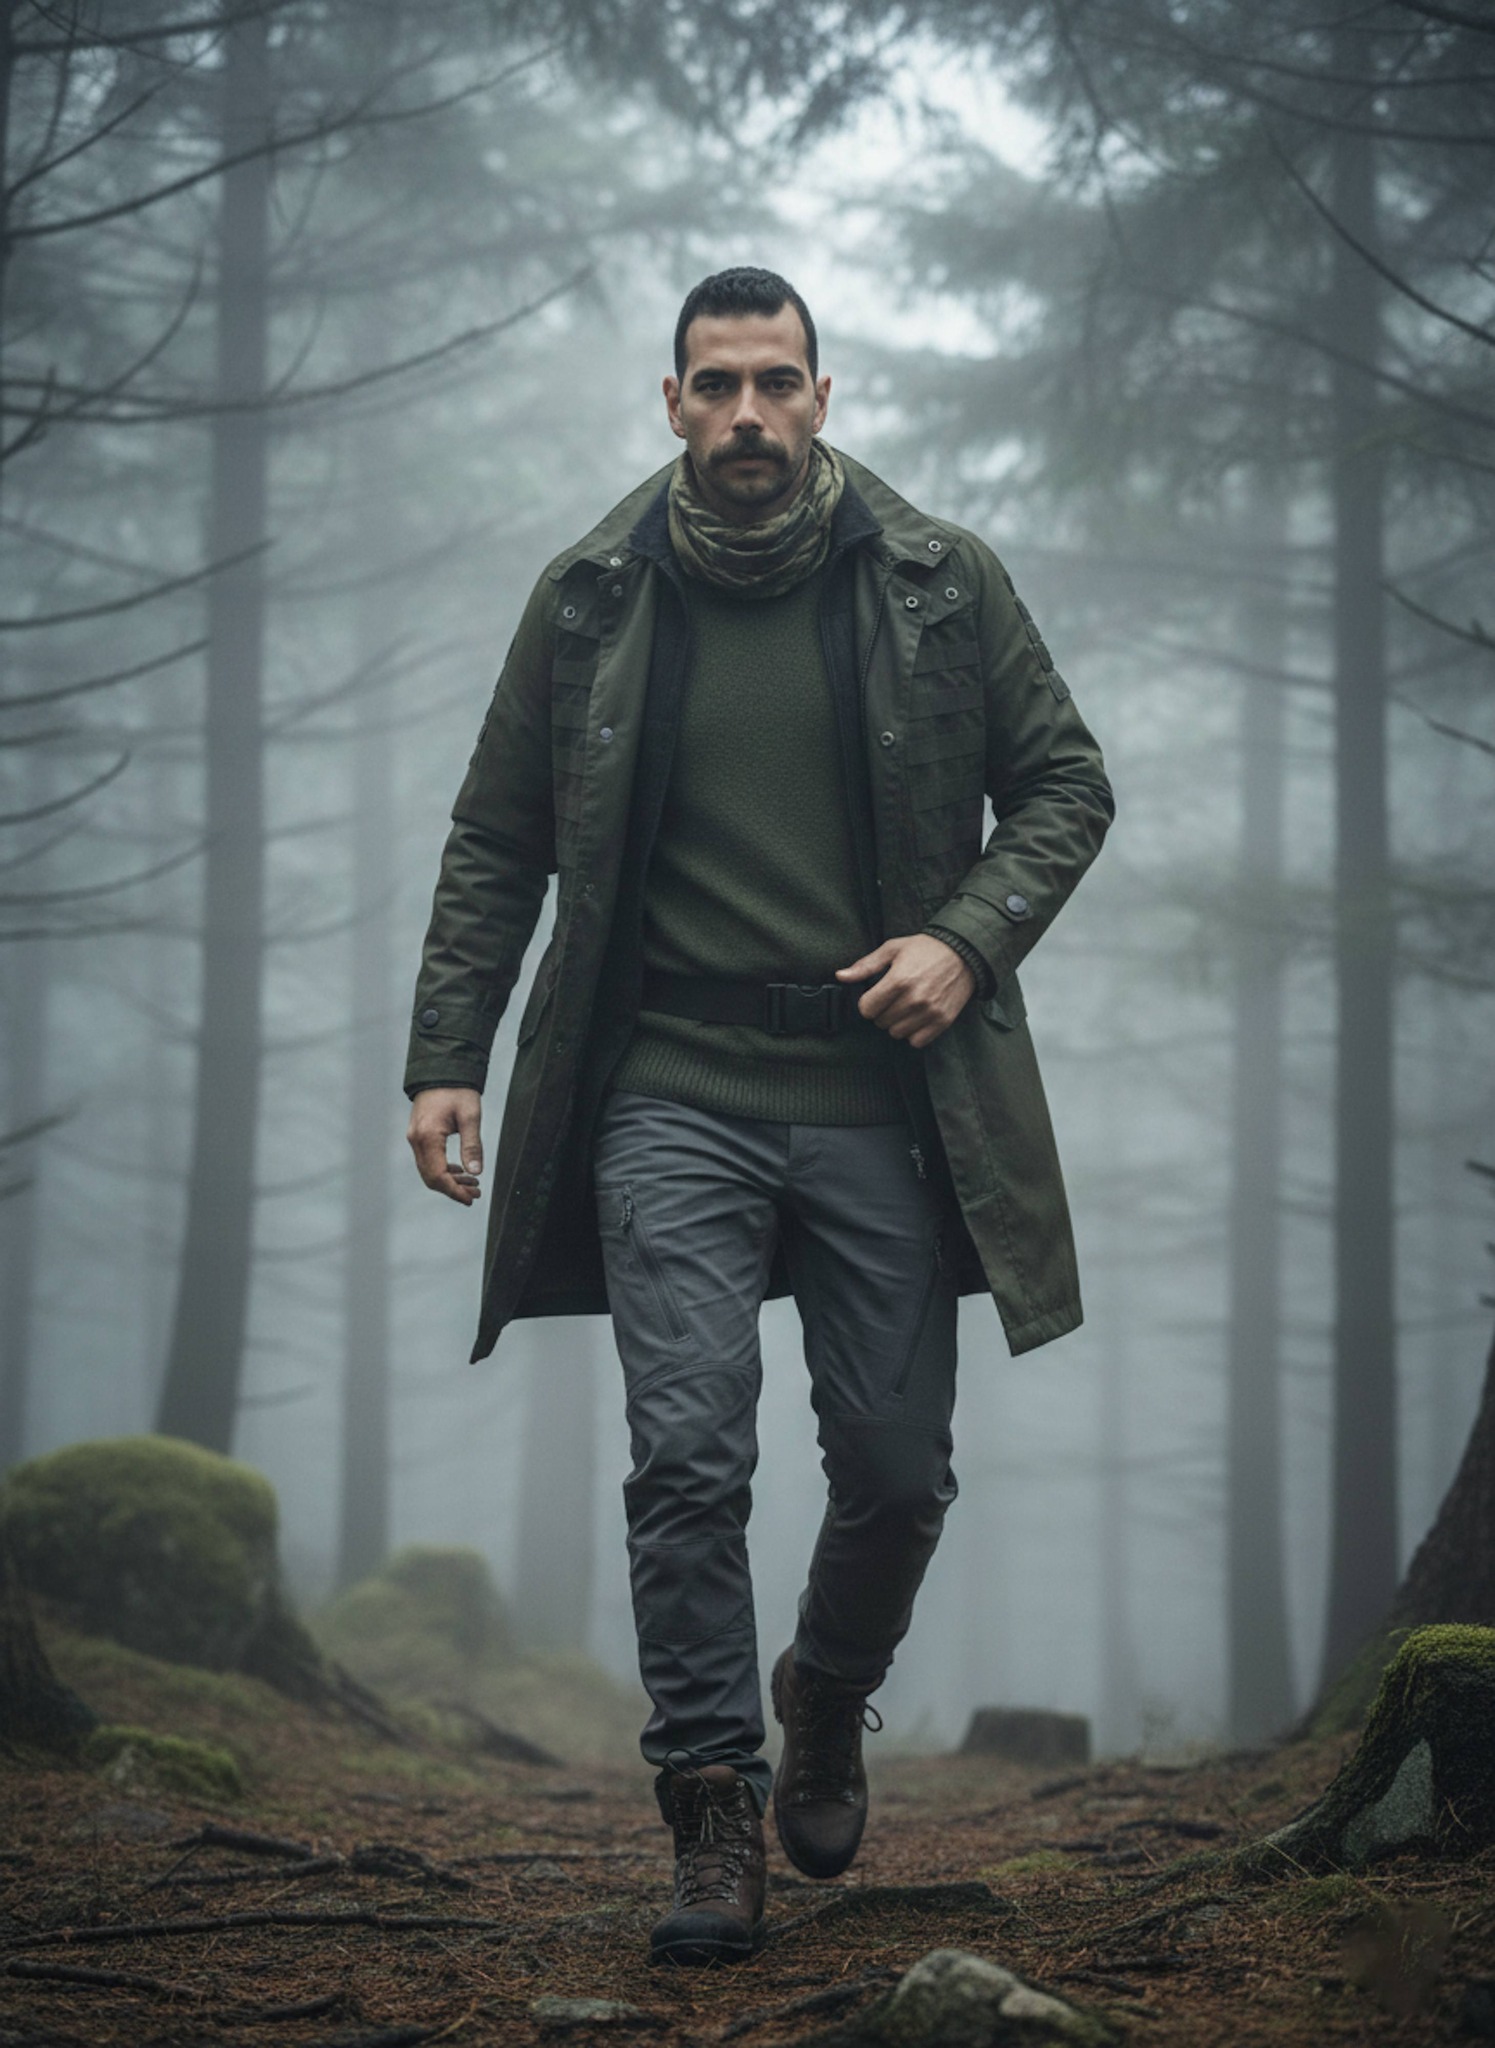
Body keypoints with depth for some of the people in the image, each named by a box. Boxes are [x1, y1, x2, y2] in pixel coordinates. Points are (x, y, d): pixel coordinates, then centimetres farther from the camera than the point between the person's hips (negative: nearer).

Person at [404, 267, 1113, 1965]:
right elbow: (498, 842, 9)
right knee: (687, 1459, -11)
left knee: (896, 1468, 6)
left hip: (883, 1104, 1)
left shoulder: (940, 584, 3)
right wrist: (445, 1054, 1)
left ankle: (828, 1708, 35)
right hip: (671, 1102, -1)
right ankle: (714, 1813, -3)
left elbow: (1064, 782, 9)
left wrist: (970, 939, -8)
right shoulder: (591, 602, 4)